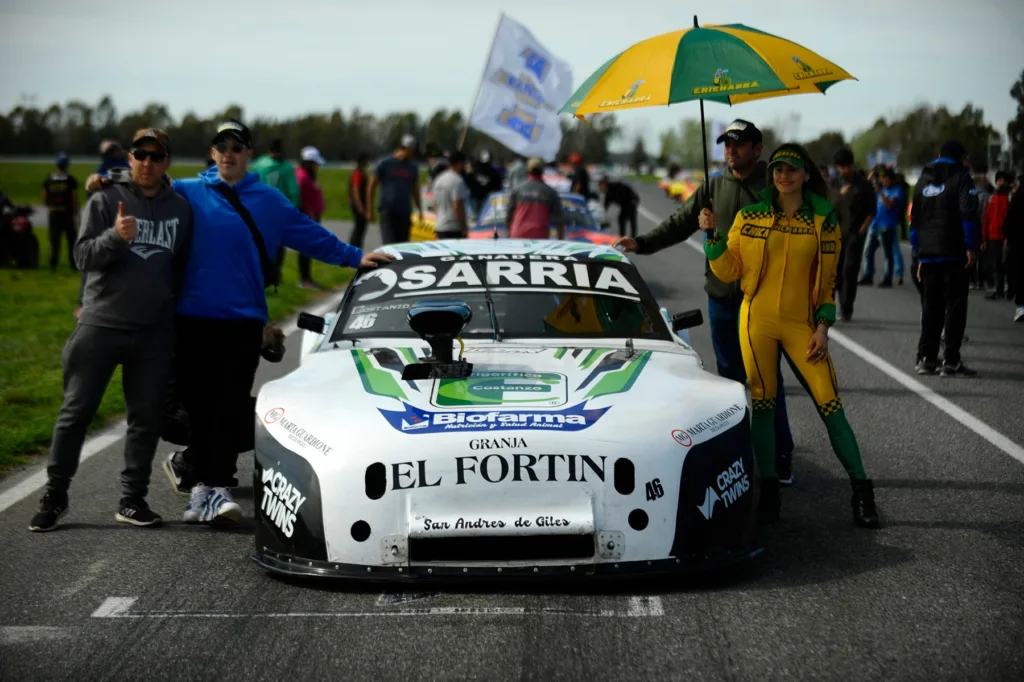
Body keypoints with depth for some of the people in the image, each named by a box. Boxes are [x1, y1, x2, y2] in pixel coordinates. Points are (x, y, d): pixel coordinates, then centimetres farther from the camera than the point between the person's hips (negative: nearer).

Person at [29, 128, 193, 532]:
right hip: (100, 325, -3)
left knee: (146, 416, 6)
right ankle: (54, 497, 7)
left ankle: (133, 500, 14)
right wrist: (115, 236, -25)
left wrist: (172, 303, 9)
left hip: (155, 332, 3)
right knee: (76, 412, 0)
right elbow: (83, 255, -8)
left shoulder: (180, 209, 9)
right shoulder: (106, 200, 0)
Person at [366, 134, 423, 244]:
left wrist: (419, 210, 13)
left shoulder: (412, 168, 13)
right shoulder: (385, 164, -1)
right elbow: (371, 187, 2)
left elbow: (415, 190, 23)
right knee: (389, 244, -15)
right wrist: (369, 210, -1)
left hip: (405, 213, 4)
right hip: (388, 211, -4)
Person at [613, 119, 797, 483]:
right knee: (730, 376, 11)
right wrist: (641, 243, -7)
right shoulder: (713, 188, 10)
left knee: (767, 379, -3)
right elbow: (679, 224, 7)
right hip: (721, 297, 4)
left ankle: (779, 456, 4)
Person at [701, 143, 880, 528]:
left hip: (801, 325, -1)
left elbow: (827, 280, 6)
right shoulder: (749, 218, 5)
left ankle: (861, 493, -4)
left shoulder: (823, 221, 4)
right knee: (762, 404, 2)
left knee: (830, 405, -9)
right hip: (757, 322, 1)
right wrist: (712, 237, -6)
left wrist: (823, 327, -2)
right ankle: (769, 492, 11)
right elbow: (729, 271, 7)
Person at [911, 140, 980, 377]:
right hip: (954, 254, -6)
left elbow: (915, 220, 18)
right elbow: (968, 214, -14)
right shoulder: (961, 178, -2)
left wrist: (918, 254, 19)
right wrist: (970, 247, -12)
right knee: (955, 305, -4)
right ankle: (951, 361, -8)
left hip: (928, 255, 6)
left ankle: (926, 357, 9)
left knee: (931, 306, 12)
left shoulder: (923, 180, 17)